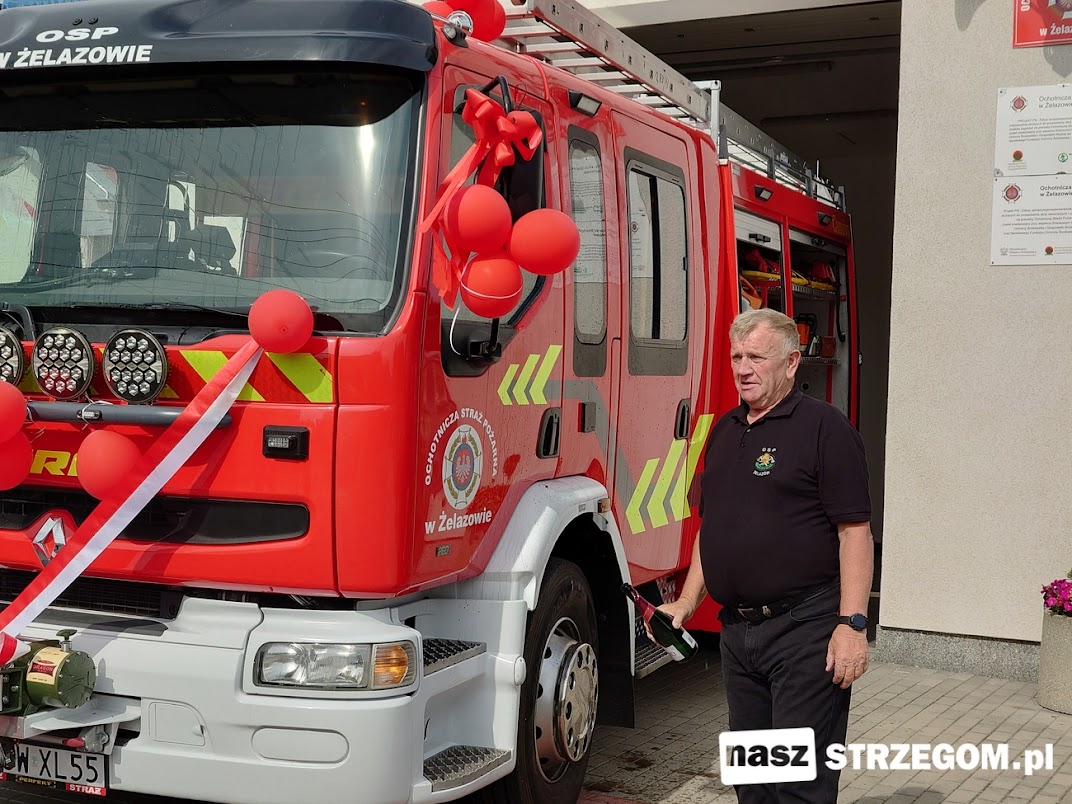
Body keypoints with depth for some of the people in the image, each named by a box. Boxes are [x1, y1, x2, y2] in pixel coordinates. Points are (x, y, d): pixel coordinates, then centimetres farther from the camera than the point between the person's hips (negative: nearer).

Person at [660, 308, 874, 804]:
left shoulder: (823, 427, -8)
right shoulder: (725, 431, 15)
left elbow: (854, 531, -13)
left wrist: (852, 624, -19)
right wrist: (687, 603, 15)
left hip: (804, 631, -7)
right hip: (737, 629, 8)